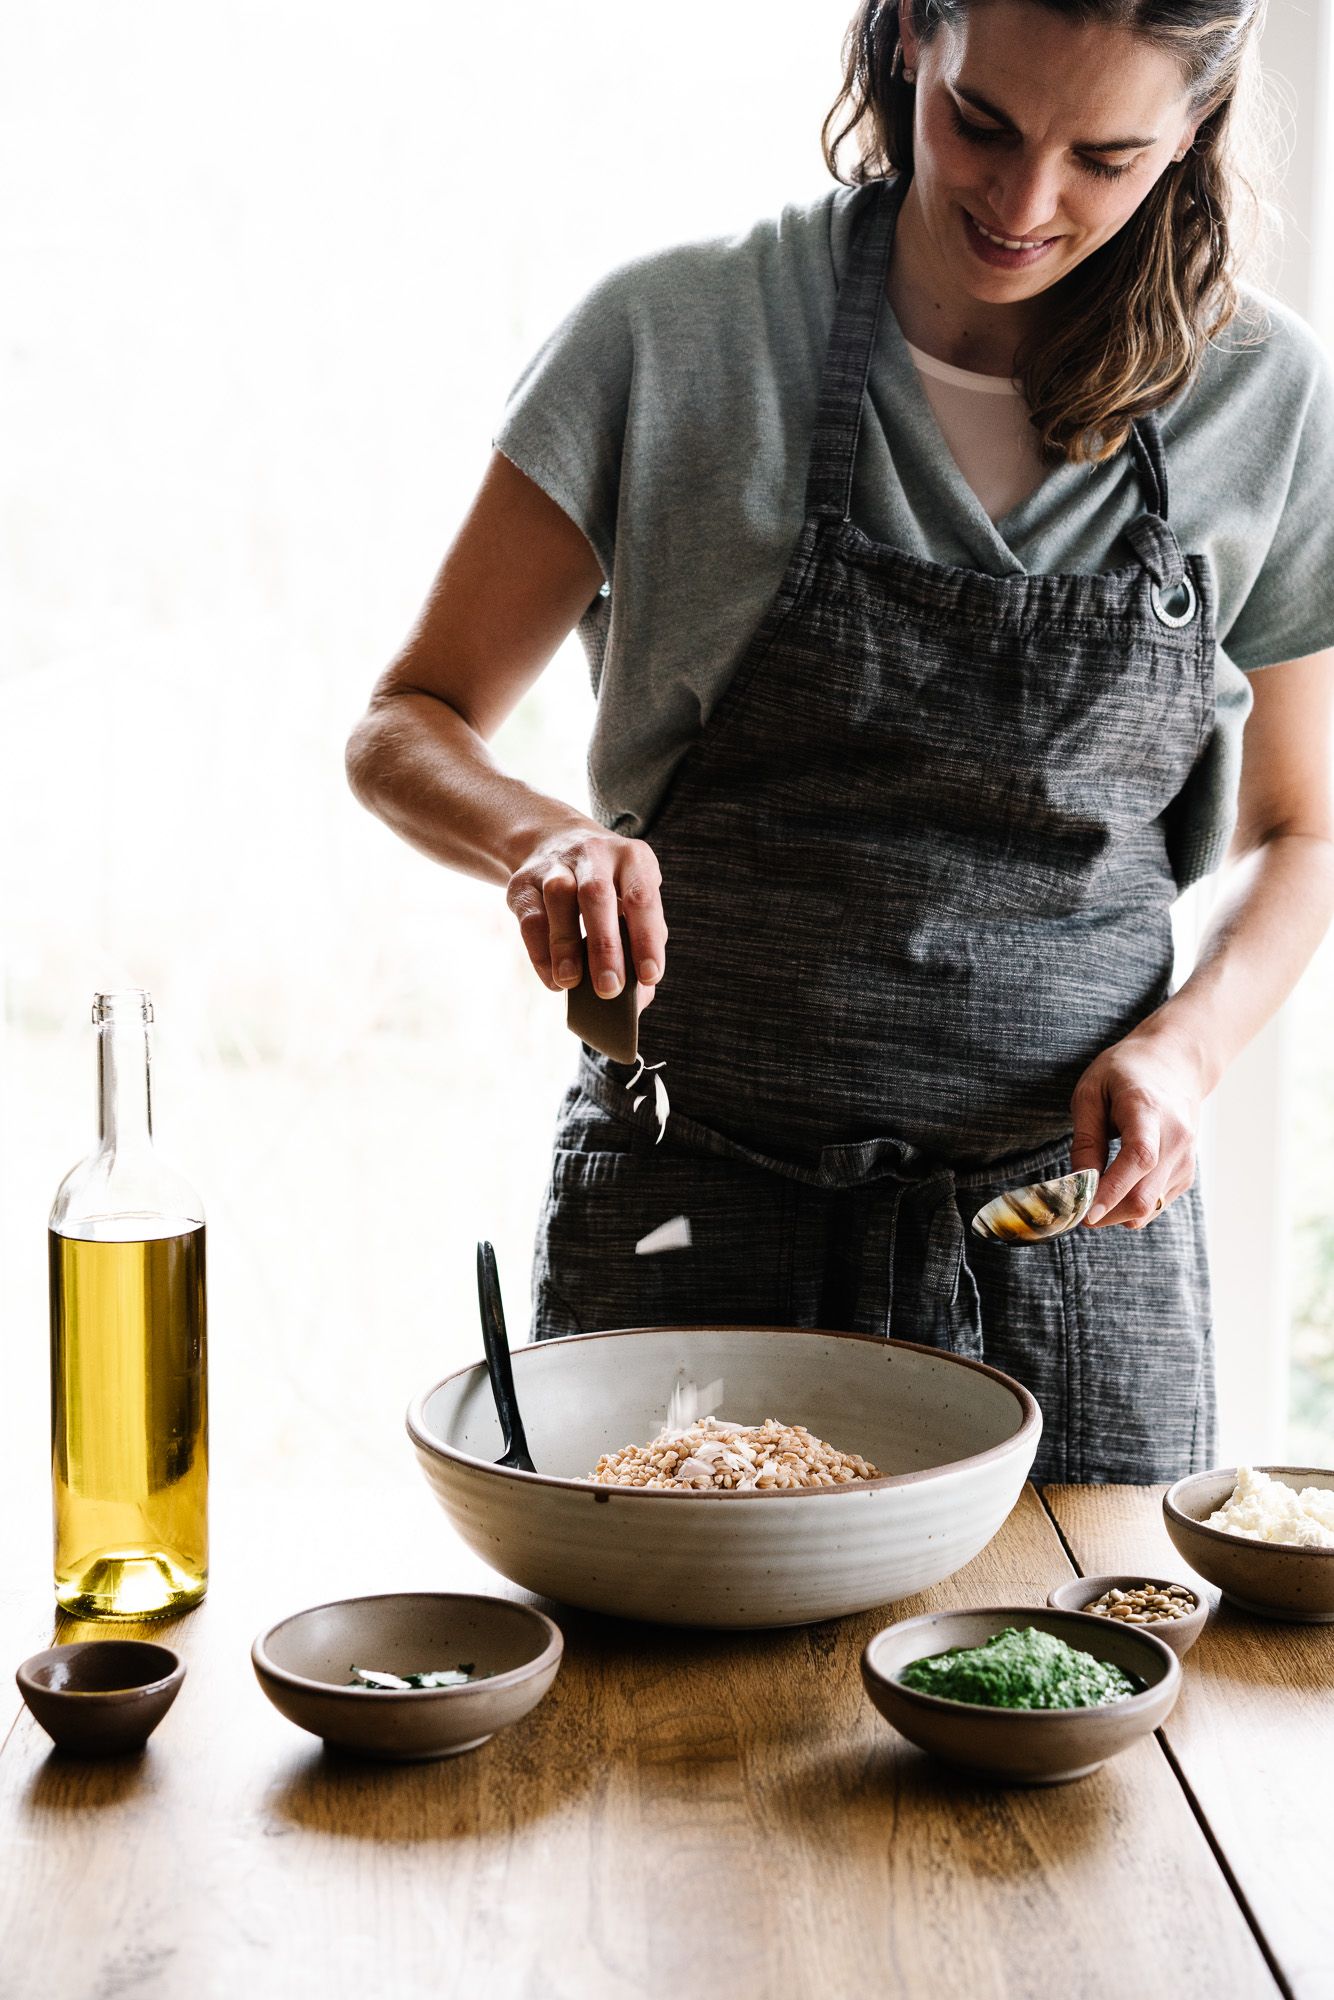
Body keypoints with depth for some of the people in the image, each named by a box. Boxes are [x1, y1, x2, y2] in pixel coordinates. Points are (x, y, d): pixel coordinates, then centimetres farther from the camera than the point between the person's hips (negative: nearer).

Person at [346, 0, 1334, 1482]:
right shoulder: (673, 339, -6)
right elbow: (406, 731, -1)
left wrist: (1189, 1041, -9)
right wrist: (538, 837, -23)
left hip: (1072, 1238, 1)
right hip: (691, 1230, -1)